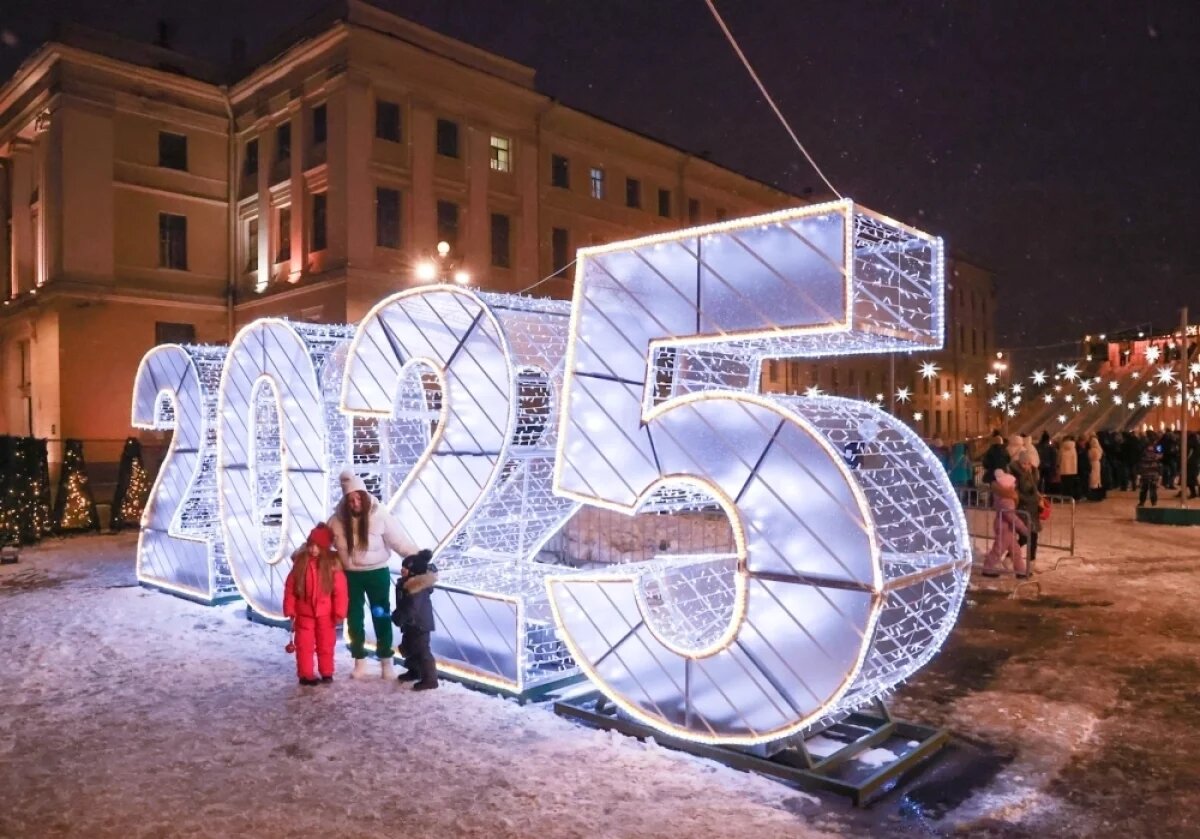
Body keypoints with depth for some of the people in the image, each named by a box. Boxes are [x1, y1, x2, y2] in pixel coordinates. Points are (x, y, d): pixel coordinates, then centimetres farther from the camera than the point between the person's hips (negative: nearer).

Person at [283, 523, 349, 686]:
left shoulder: (332, 563, -12)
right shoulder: (300, 562, -6)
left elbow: (340, 590, -10)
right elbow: (290, 588, -1)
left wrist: (339, 612, -11)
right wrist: (290, 611, -2)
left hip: (325, 614, -1)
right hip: (304, 613, 1)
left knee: (326, 644, 11)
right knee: (304, 644, 6)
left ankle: (326, 672, 24)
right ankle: (305, 674, 16)